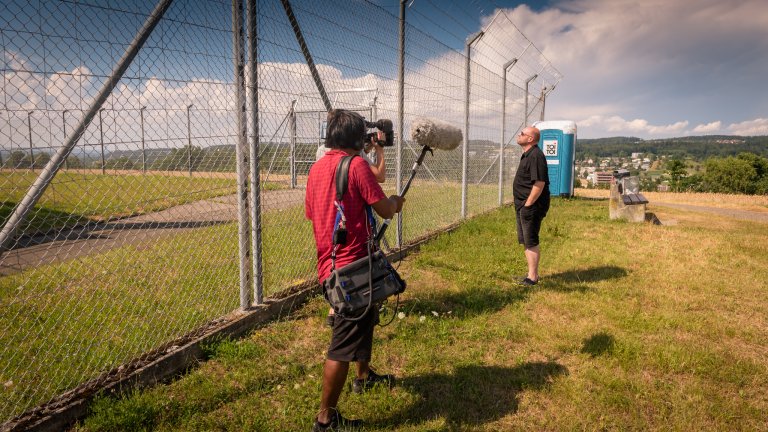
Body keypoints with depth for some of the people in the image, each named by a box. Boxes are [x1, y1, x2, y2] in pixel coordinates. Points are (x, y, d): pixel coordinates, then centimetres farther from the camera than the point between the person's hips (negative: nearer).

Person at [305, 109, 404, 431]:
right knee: (345, 342, 0)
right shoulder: (356, 164, -14)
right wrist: (395, 201, 10)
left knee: (366, 319, 29)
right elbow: (385, 210, -12)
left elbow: (312, 214, 17)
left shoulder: (317, 168, 8)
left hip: (329, 264, 9)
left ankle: (364, 375, 49)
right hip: (353, 265, -9)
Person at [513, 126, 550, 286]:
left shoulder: (536, 156, -18)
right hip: (523, 205, 11)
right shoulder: (527, 155, 15)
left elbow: (539, 183, -25)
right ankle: (532, 273, 27)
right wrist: (522, 205, 16)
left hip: (532, 206, -11)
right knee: (525, 241, 16)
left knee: (531, 242, -3)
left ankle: (533, 277, 6)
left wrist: (528, 205, -20)